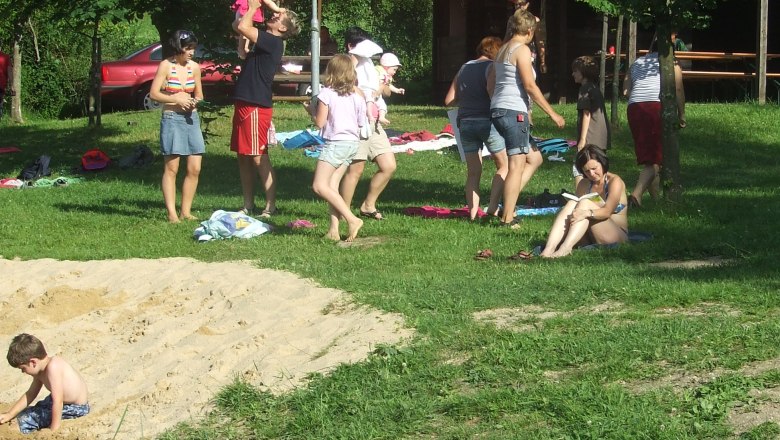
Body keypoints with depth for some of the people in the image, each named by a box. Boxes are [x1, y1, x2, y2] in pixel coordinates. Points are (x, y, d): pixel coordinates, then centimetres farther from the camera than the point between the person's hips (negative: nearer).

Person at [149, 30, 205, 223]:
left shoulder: (194, 67, 8)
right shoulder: (166, 66, -4)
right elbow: (154, 93, -6)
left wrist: (196, 101, -3)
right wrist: (176, 99, -14)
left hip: (192, 119, 5)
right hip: (172, 119, -5)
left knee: (194, 169, 1)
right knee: (171, 168, -4)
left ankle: (186, 211, 9)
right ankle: (171, 213, -4)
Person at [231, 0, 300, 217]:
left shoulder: (273, 42, -14)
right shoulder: (266, 41, 13)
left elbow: (243, 27, -22)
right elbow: (242, 27, 27)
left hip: (256, 107, -10)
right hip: (244, 104, 10)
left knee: (258, 157, -8)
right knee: (243, 157, 11)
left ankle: (270, 206, -4)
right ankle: (248, 205, 17)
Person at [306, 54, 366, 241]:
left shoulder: (326, 93, -7)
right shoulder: (358, 95, 9)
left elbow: (319, 122, -8)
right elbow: (362, 124, 13)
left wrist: (312, 110, 11)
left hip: (335, 143, -7)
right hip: (353, 143, 7)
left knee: (320, 186, -10)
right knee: (332, 186, 7)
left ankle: (352, 219, -19)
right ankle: (334, 229, -4)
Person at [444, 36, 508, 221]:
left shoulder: (464, 68, 15)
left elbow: (449, 100, 15)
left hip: (465, 123, 5)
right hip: (487, 121, -5)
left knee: (473, 173, 10)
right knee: (504, 166, 9)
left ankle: (473, 213, 2)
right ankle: (492, 208, -4)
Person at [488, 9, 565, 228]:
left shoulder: (502, 50, 18)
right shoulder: (522, 49, -9)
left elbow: (490, 85, 21)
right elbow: (530, 86, -15)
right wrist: (552, 113, -11)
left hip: (498, 110, 9)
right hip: (514, 111, -9)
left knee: (534, 158, 16)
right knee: (517, 165, -7)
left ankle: (508, 201, 7)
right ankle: (507, 218, -8)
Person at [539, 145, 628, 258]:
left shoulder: (614, 181, -3)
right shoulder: (584, 185, 13)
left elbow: (607, 211, -19)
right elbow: (579, 209, 2)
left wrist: (587, 213, -38)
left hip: (617, 236, -5)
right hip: (590, 239, 5)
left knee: (585, 203, -25)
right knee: (571, 204, -20)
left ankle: (565, 248, -47)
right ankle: (549, 249, -41)